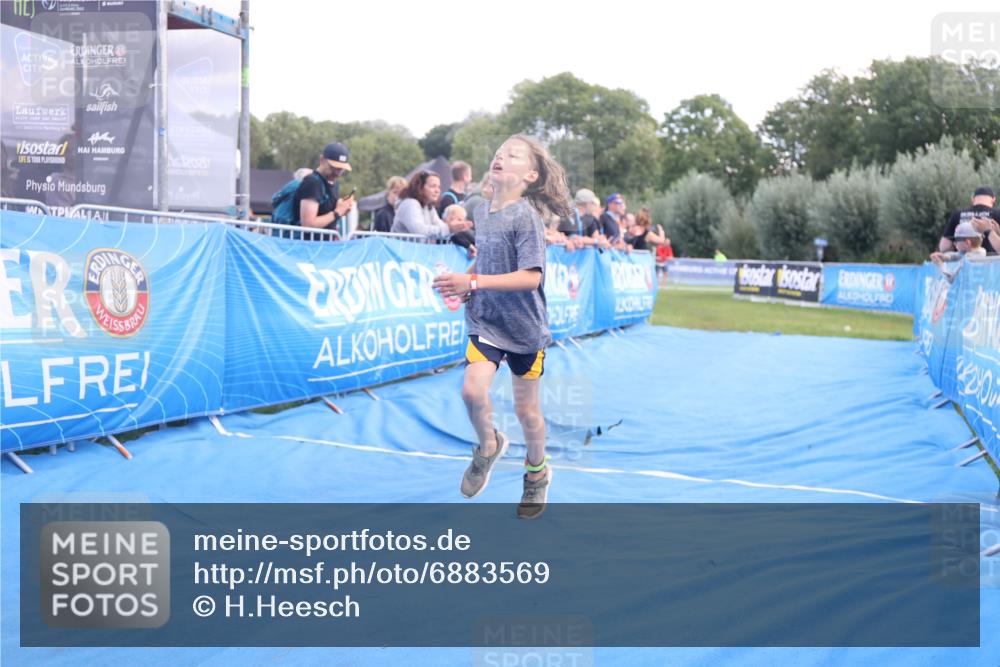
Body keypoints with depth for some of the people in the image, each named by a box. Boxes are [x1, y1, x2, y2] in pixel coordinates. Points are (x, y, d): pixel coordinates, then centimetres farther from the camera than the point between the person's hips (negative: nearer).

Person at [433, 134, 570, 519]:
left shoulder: (526, 216, -18)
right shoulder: (482, 212, 1)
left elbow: (531, 276, -25)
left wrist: (474, 282, -30)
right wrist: (464, 286, -1)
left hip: (524, 326, -4)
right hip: (485, 320, 4)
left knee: (526, 408, 8)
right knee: (472, 389, -16)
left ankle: (537, 473, 33)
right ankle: (489, 447, 15)